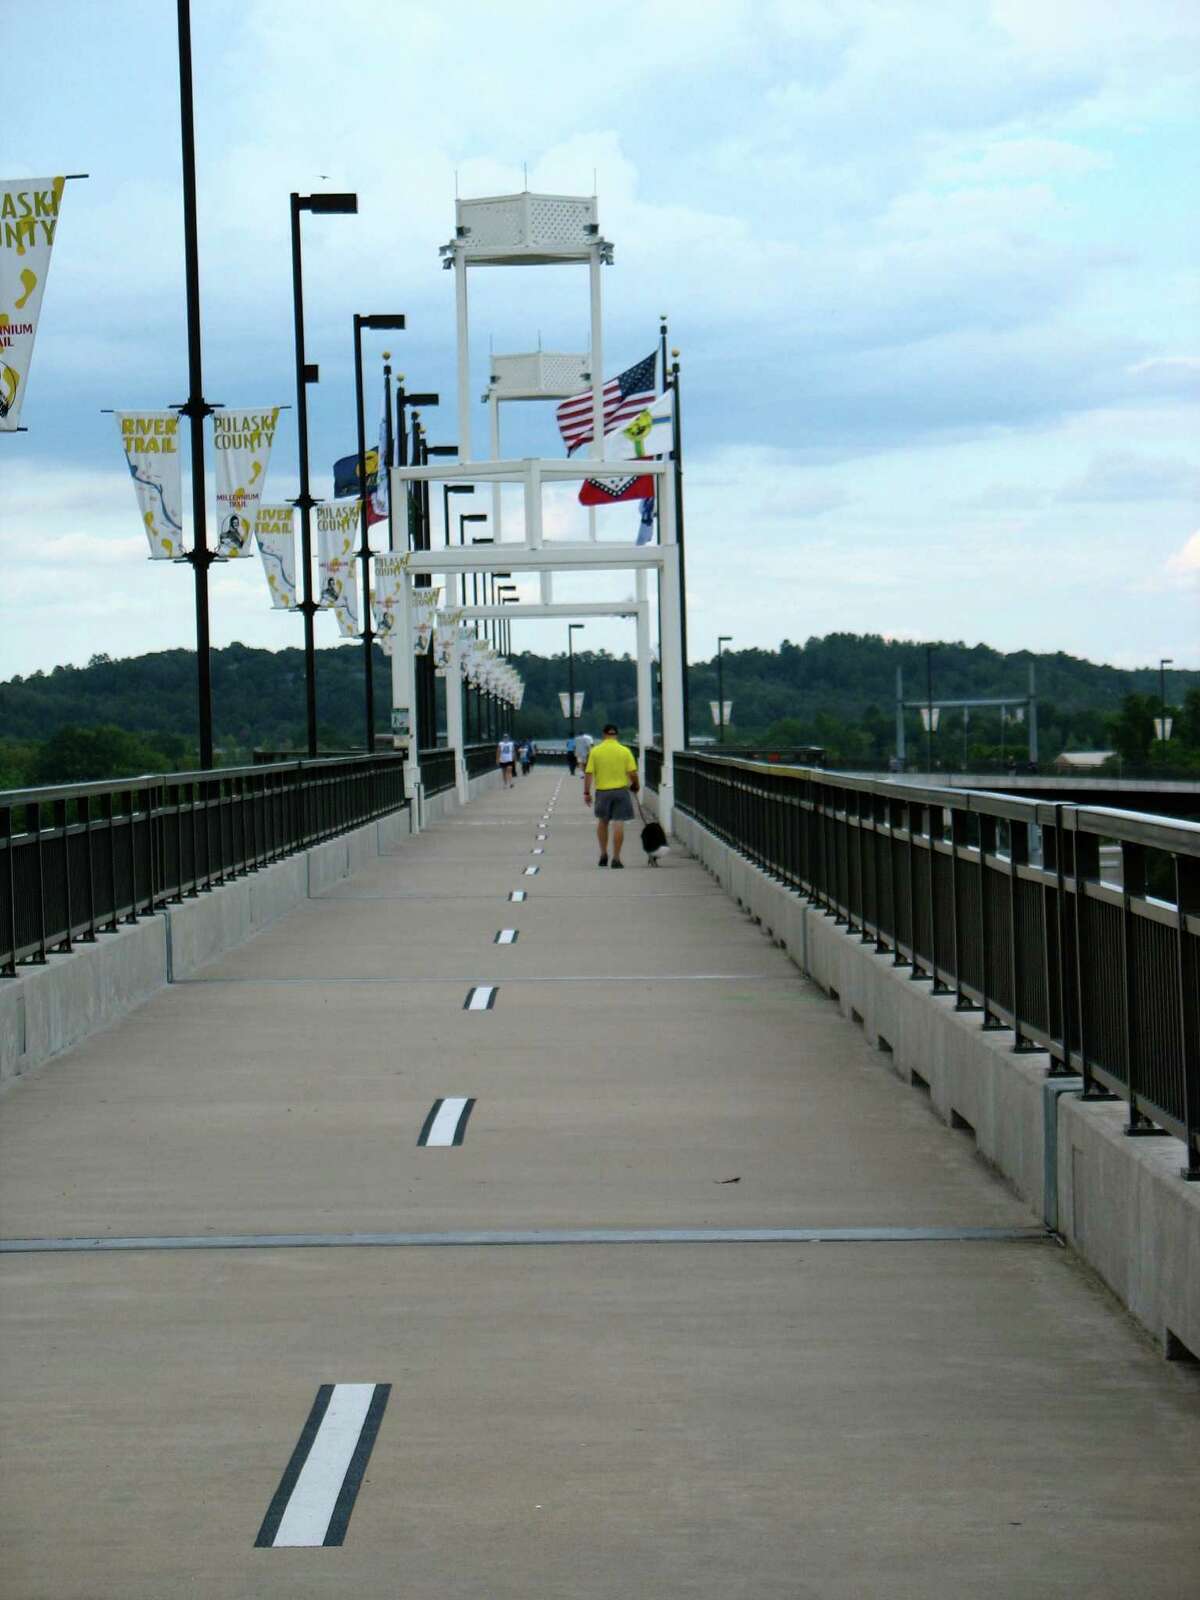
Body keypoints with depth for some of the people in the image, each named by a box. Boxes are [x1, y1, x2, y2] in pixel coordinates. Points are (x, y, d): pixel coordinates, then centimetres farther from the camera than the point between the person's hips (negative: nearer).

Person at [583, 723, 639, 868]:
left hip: (602, 791, 1)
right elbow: (632, 773, -6)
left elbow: (589, 773, -5)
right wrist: (635, 786, 12)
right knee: (618, 824, -1)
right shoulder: (625, 751, -3)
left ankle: (603, 853, 22)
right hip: (621, 790, -1)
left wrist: (587, 792, 2)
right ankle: (616, 858, -3)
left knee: (602, 822, 20)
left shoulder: (595, 751, -2)